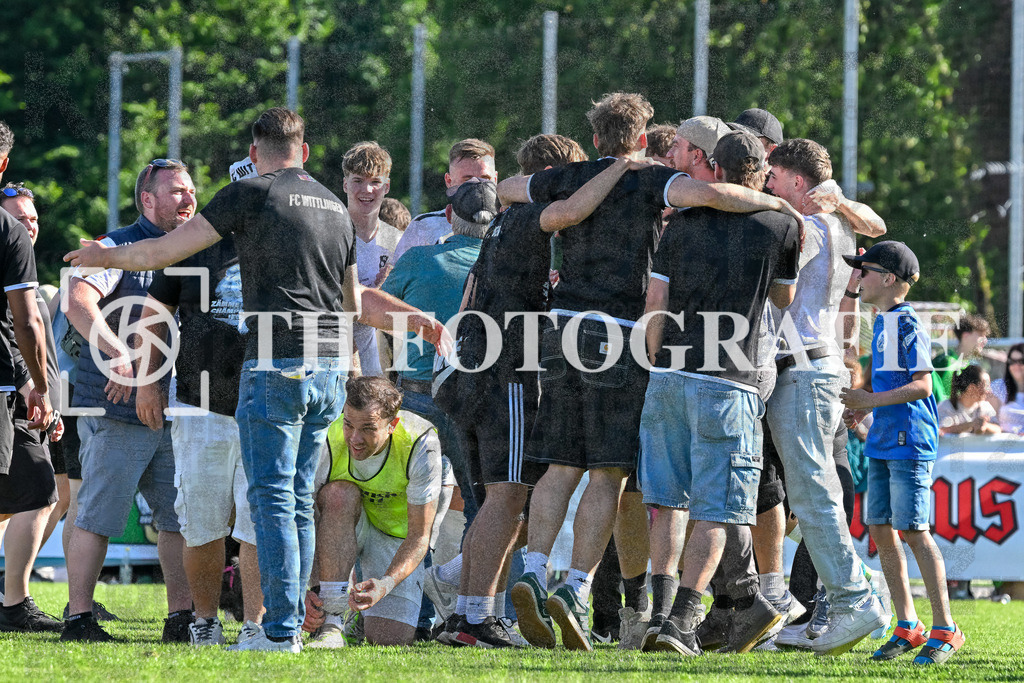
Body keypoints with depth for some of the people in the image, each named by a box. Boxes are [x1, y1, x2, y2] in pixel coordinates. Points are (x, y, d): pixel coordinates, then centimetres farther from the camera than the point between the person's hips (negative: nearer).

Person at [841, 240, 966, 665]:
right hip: (884, 440, 10)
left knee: (914, 531, -9)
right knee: (880, 528, 8)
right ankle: (907, 627, 15)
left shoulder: (907, 325, -13)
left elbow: (921, 385, -19)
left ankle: (944, 630, -4)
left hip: (910, 440, -10)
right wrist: (863, 407, 12)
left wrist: (872, 400, -19)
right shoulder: (883, 323, 16)